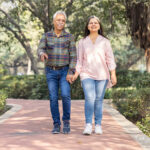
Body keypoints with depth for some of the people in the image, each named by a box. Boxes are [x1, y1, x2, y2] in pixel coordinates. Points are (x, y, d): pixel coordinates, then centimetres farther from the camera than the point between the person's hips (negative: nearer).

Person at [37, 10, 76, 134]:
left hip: (65, 71, -1)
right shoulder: (46, 36, 1)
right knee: (53, 98, -4)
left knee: (65, 95, -18)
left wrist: (71, 73, -16)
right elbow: (40, 50, -12)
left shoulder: (69, 37, -1)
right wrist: (42, 54, -38)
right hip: (51, 72, 1)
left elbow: (73, 56, -5)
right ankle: (56, 125, 4)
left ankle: (66, 121, -1)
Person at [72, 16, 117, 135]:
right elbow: (79, 60, 11)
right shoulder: (82, 42, 10)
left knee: (99, 100, 1)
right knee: (89, 99, -16)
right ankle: (88, 125, -14)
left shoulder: (105, 41, 8)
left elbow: (110, 59, 5)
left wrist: (113, 75, -3)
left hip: (102, 75, 0)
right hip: (87, 75, 0)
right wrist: (76, 74, 0)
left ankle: (98, 125, 10)